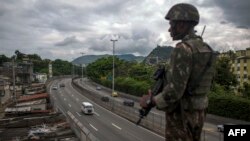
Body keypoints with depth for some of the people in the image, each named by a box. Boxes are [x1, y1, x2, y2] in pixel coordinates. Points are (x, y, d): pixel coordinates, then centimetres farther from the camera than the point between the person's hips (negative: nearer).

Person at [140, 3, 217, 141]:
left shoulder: (183, 49, -22)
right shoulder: (204, 48, 8)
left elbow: (175, 90, -28)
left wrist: (151, 101, -13)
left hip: (181, 114, -9)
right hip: (197, 112, 9)